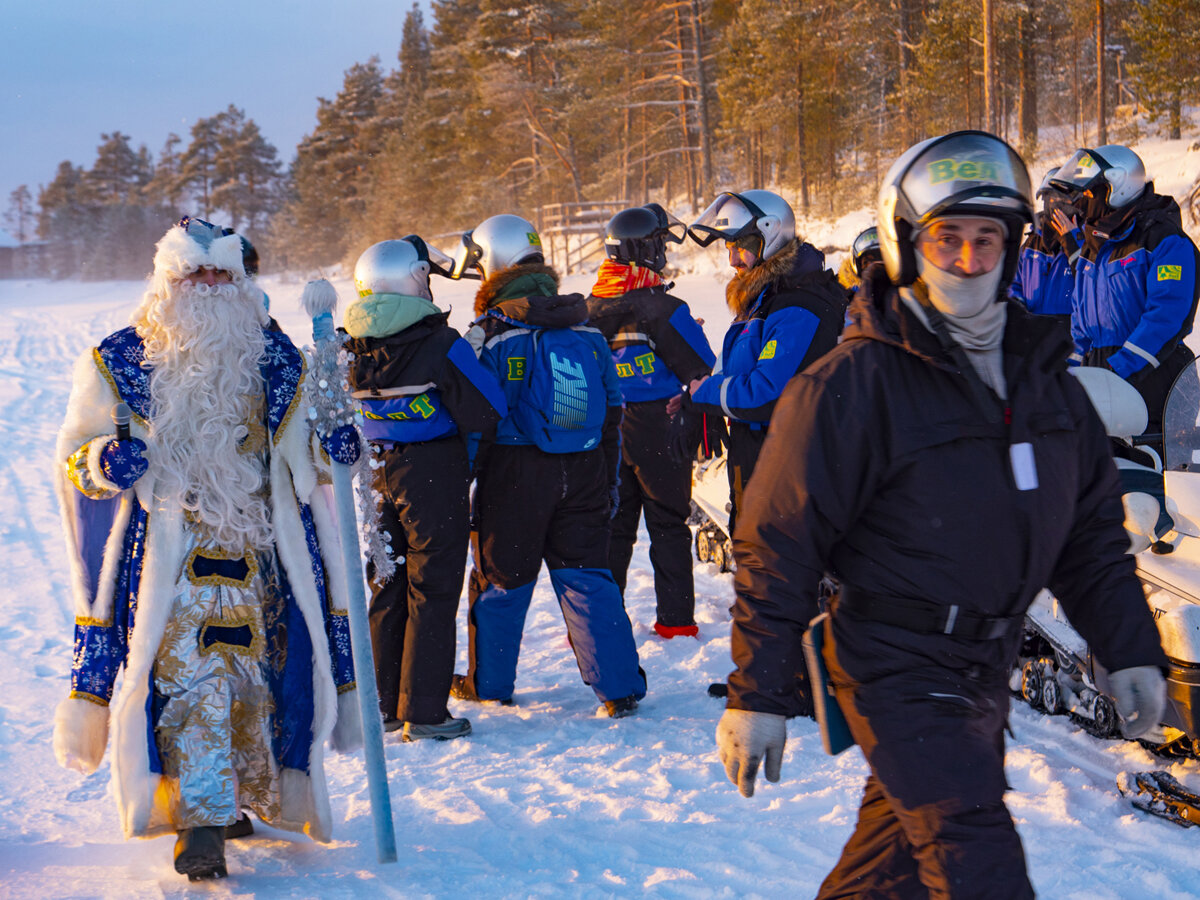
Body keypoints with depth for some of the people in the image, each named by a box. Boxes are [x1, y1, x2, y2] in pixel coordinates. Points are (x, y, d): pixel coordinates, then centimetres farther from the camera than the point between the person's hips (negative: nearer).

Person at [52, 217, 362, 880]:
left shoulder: (276, 362, 9)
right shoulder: (118, 364, 0)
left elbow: (297, 454, 19)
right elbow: (72, 458, 4)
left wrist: (329, 449, -3)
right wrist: (105, 461, -19)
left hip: (254, 553, 3)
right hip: (163, 552, -3)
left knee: (249, 674, 9)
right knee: (185, 680, -12)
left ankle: (230, 796, 28)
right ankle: (200, 822, -8)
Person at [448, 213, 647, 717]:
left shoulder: (491, 334, -9)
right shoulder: (587, 331, 9)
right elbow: (612, 415, 13)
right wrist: (609, 484, 20)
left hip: (515, 476, -4)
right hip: (584, 474, 4)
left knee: (500, 579, 10)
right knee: (586, 577, 7)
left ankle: (488, 682, 24)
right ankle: (620, 687, 1)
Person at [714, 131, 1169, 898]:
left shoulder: (1042, 374, 8)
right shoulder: (852, 386, -13)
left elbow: (1091, 527, 16)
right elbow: (778, 546, -12)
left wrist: (1131, 649, 10)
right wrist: (758, 696, -13)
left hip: (987, 665, 7)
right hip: (898, 670, -7)